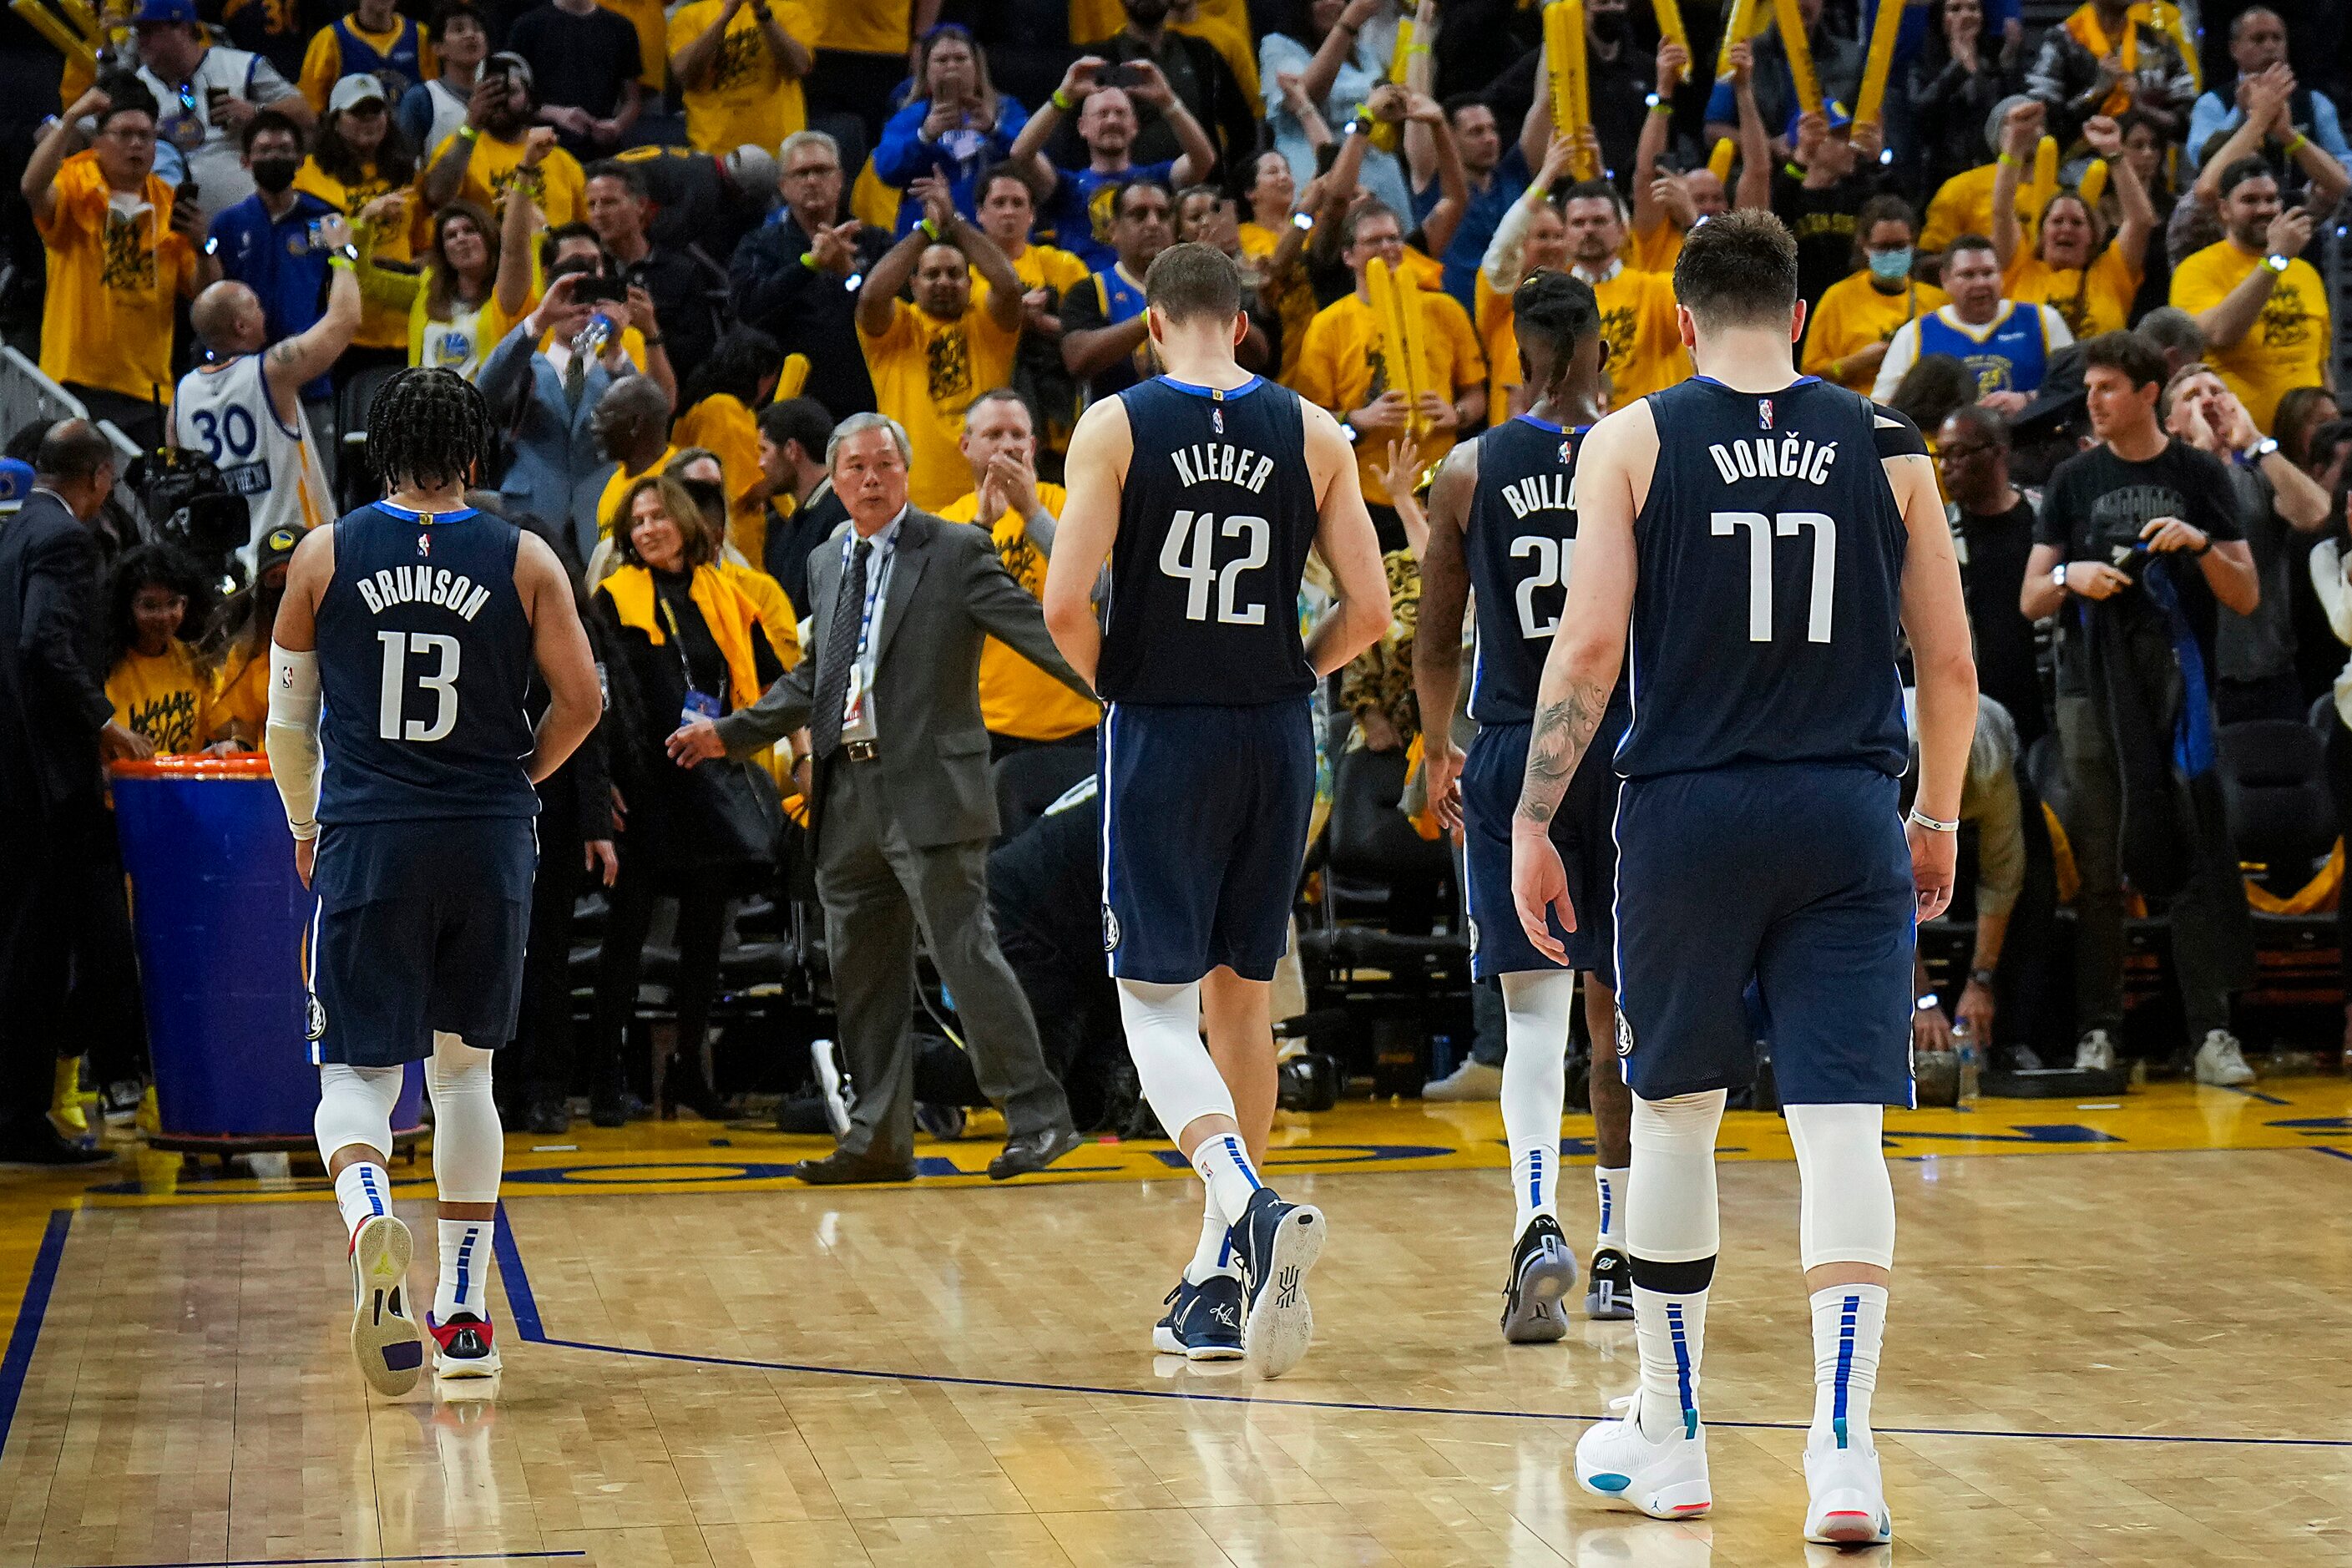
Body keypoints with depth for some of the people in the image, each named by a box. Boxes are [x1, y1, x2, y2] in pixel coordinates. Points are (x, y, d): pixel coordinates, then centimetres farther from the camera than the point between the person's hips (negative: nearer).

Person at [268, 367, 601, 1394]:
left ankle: (370, 1216, -30)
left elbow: (289, 720, 8)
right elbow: (582, 701, -1)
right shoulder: (524, 561, 2)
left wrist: (306, 827, 23)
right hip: (489, 845, 1)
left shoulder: (325, 556, 2)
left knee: (357, 1072, 3)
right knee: (465, 1072, 17)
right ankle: (464, 1317, 19)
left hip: (366, 845, -1)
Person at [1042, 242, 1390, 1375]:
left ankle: (1253, 1206, -27)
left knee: (1158, 1008, 0)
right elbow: (1369, 610, -1)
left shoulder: (1115, 426, -6)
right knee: (1239, 997, 14)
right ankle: (1218, 1282, 18)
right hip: (1275, 735, 3)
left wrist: (1116, 683, 6)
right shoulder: (1311, 432, 2)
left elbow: (1065, 606, -13)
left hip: (1160, 732, -3)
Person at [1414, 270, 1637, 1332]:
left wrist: (1440, 751, 21)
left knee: (1534, 1007, -1)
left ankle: (1538, 1223, -24)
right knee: (1618, 1009, 13)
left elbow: (1435, 649, 4)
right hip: (1632, 753, 1)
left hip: (1514, 756, -1)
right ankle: (1619, 1255, 22)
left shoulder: (1469, 472, -1)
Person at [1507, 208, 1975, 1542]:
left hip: (1689, 809, 0)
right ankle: (1844, 1454, -12)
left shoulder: (1632, 442, 0)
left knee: (1676, 1117, 13)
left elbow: (1590, 645, -7)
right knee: (1841, 1130, -1)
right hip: (1848, 816, 1)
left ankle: (1670, 1444, 23)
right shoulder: (1888, 447, 6)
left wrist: (1533, 820, -2)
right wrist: (1938, 817, 20)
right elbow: (1952, 663, 7)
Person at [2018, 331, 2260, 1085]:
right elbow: (2030, 601, 11)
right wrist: (2071, 577, -10)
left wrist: (2200, 544, -12)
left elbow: (2247, 598, 5)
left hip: (2179, 688, -1)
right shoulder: (2074, 480, 11)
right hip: (2094, 691, 1)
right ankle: (2096, 1032, 4)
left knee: (2197, 858, -6)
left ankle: (2211, 1031, -5)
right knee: (2097, 868, 0)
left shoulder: (2199, 475, 7)